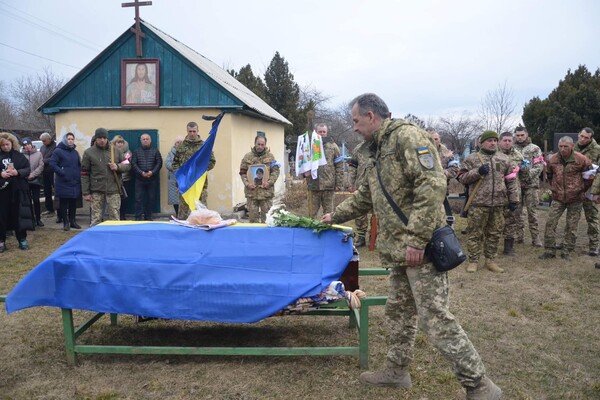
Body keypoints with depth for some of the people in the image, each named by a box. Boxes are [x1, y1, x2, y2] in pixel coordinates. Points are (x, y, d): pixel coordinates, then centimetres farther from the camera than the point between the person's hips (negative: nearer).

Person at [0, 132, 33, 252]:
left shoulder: (19, 156, 4)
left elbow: (28, 169, 2)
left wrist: (17, 172, -15)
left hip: (17, 190, 0)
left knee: (18, 215, 6)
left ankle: (22, 240, 14)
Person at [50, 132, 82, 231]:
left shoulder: (75, 152, 16)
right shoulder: (58, 151, -4)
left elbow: (79, 165, 24)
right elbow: (52, 164, -11)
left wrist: (78, 174, 9)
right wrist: (62, 173, -18)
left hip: (75, 182, 5)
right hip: (63, 183, -5)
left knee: (73, 202, 9)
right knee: (64, 202, 2)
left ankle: (72, 221, 19)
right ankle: (65, 222, 8)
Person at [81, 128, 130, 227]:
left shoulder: (115, 151, 8)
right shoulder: (88, 152, 2)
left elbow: (128, 165, 13)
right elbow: (84, 174, 1)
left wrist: (118, 167, -9)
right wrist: (86, 192, -3)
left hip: (113, 191, 1)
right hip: (97, 191, -1)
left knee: (115, 218, 4)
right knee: (96, 218, 2)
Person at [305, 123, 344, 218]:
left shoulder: (332, 146, 5)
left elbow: (339, 166, 3)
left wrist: (338, 184, -3)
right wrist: (305, 172, -6)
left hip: (328, 185, -1)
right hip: (313, 185, 1)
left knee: (328, 212, 7)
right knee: (312, 212, 6)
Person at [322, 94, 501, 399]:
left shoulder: (407, 136, -12)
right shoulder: (379, 151, 19)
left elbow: (432, 185, -23)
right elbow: (365, 196, 31)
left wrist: (417, 241, -25)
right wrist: (335, 216, 34)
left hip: (420, 248, -10)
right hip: (398, 249, 10)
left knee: (435, 318, -6)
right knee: (398, 311, 19)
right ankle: (397, 370, 35)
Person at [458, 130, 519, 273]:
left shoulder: (504, 159, 13)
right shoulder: (472, 158, 2)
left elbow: (511, 181, 15)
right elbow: (462, 177, -1)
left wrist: (513, 199, 11)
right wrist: (477, 172, -15)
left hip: (499, 203, 4)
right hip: (478, 203, -3)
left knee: (494, 234, 10)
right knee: (475, 233, 1)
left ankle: (490, 260, 22)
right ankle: (473, 261, 11)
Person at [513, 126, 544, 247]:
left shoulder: (534, 149, 4)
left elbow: (539, 166, -3)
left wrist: (528, 174, -17)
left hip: (531, 184, -2)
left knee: (532, 211, -2)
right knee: (517, 211, 7)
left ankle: (535, 237, 3)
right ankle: (519, 235, 16)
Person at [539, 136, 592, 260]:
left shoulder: (581, 159, -10)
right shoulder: (552, 160, -2)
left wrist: (581, 189, 8)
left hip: (575, 199, -2)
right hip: (558, 198, 2)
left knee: (571, 227, 6)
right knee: (550, 223, -3)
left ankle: (567, 252, 17)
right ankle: (550, 250, 7)